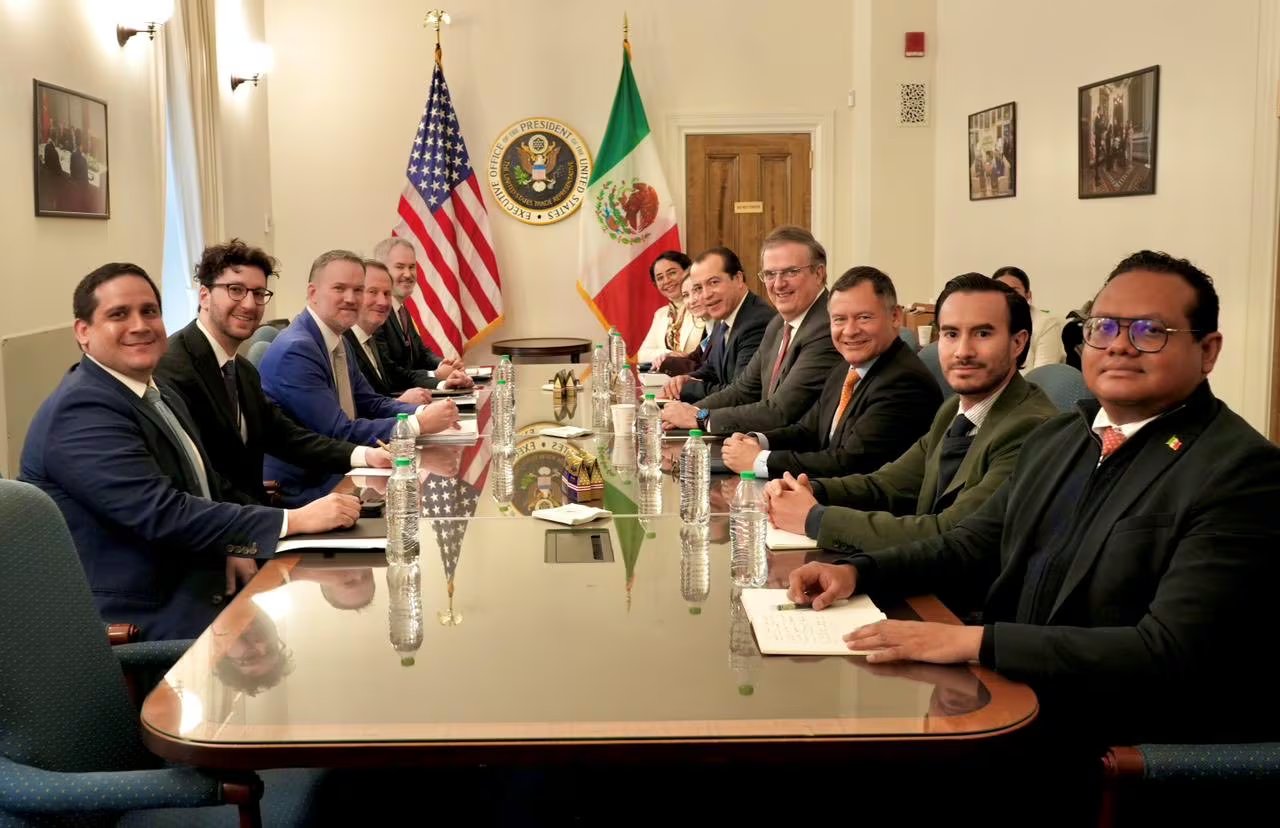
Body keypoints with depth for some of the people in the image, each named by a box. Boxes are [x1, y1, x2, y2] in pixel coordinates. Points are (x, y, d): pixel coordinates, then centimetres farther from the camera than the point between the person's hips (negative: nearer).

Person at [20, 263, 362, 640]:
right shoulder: (81, 410, -17)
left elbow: (208, 489, 19)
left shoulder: (161, 396, 12)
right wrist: (295, 519, -25)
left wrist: (229, 547, -3)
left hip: (195, 584, 9)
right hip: (138, 618, -8)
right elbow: (163, 514, -25)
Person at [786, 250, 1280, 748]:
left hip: (1129, 749, -6)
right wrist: (858, 571, 1)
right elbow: (974, 545, 18)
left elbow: (1171, 655, -24)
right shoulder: (1056, 439, 9)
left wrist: (975, 641, -29)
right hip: (1009, 704, 7)